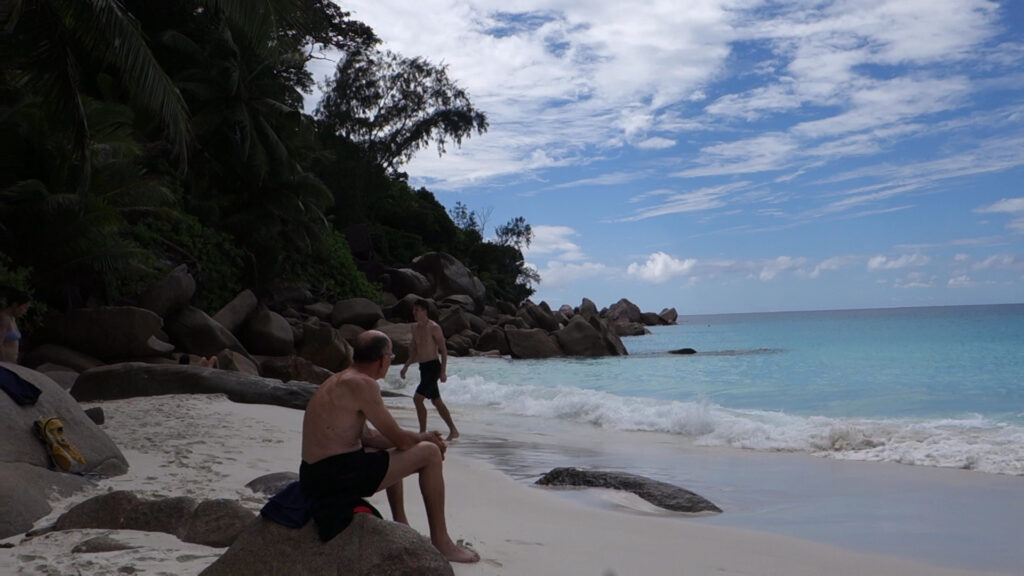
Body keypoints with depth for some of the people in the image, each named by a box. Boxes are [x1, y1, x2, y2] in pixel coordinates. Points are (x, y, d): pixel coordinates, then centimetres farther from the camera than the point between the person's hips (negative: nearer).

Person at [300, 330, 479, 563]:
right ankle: (441, 543, 5)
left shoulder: (337, 381, 15)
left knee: (391, 453, 35)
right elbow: (400, 440, -13)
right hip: (339, 474, -10)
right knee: (430, 453, -3)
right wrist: (426, 438, 9)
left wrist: (420, 438, 17)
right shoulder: (362, 384, -15)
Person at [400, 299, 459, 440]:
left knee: (417, 398, -15)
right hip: (423, 368, 9)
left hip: (433, 367, -9)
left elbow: (444, 350, -12)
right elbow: (414, 350, 22)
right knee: (436, 401, 13)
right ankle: (453, 431, 21)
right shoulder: (415, 328, 12)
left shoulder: (433, 328, -12)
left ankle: (423, 432, -8)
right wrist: (405, 367, 14)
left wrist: (443, 371, -17)